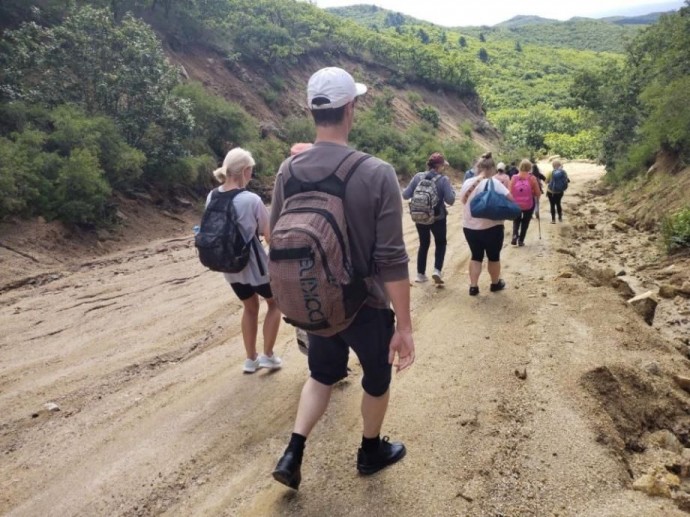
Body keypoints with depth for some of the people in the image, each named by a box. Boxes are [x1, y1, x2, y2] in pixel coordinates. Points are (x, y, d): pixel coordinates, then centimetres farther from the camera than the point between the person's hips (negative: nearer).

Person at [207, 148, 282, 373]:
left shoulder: (212, 197, -4)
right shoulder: (252, 200, -22)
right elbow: (270, 236, -15)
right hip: (254, 266, -6)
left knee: (250, 307, 27)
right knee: (275, 303, 20)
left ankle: (251, 359, 32)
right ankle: (267, 355, 21)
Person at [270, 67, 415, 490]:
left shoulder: (289, 171, -7)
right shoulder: (376, 173, -21)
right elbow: (392, 259, -21)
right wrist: (404, 325, -13)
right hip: (366, 305, -4)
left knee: (322, 374, 27)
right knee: (377, 377, 23)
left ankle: (293, 455, 20)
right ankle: (371, 452, 43)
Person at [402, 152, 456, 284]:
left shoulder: (418, 176, -4)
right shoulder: (443, 179, -13)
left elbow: (405, 195, -3)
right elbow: (450, 200, -14)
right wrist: (451, 188, 3)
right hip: (438, 218, -3)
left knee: (424, 244, 19)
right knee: (441, 243, 17)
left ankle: (421, 274, 20)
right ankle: (437, 270, -2)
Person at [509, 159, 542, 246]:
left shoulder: (514, 178, -9)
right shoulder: (532, 178, -11)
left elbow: (510, 192, -8)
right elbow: (538, 194, -8)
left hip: (516, 204, 1)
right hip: (529, 204, -1)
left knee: (516, 220, 23)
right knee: (525, 222, 18)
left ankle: (515, 235, -1)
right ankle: (521, 240, 19)